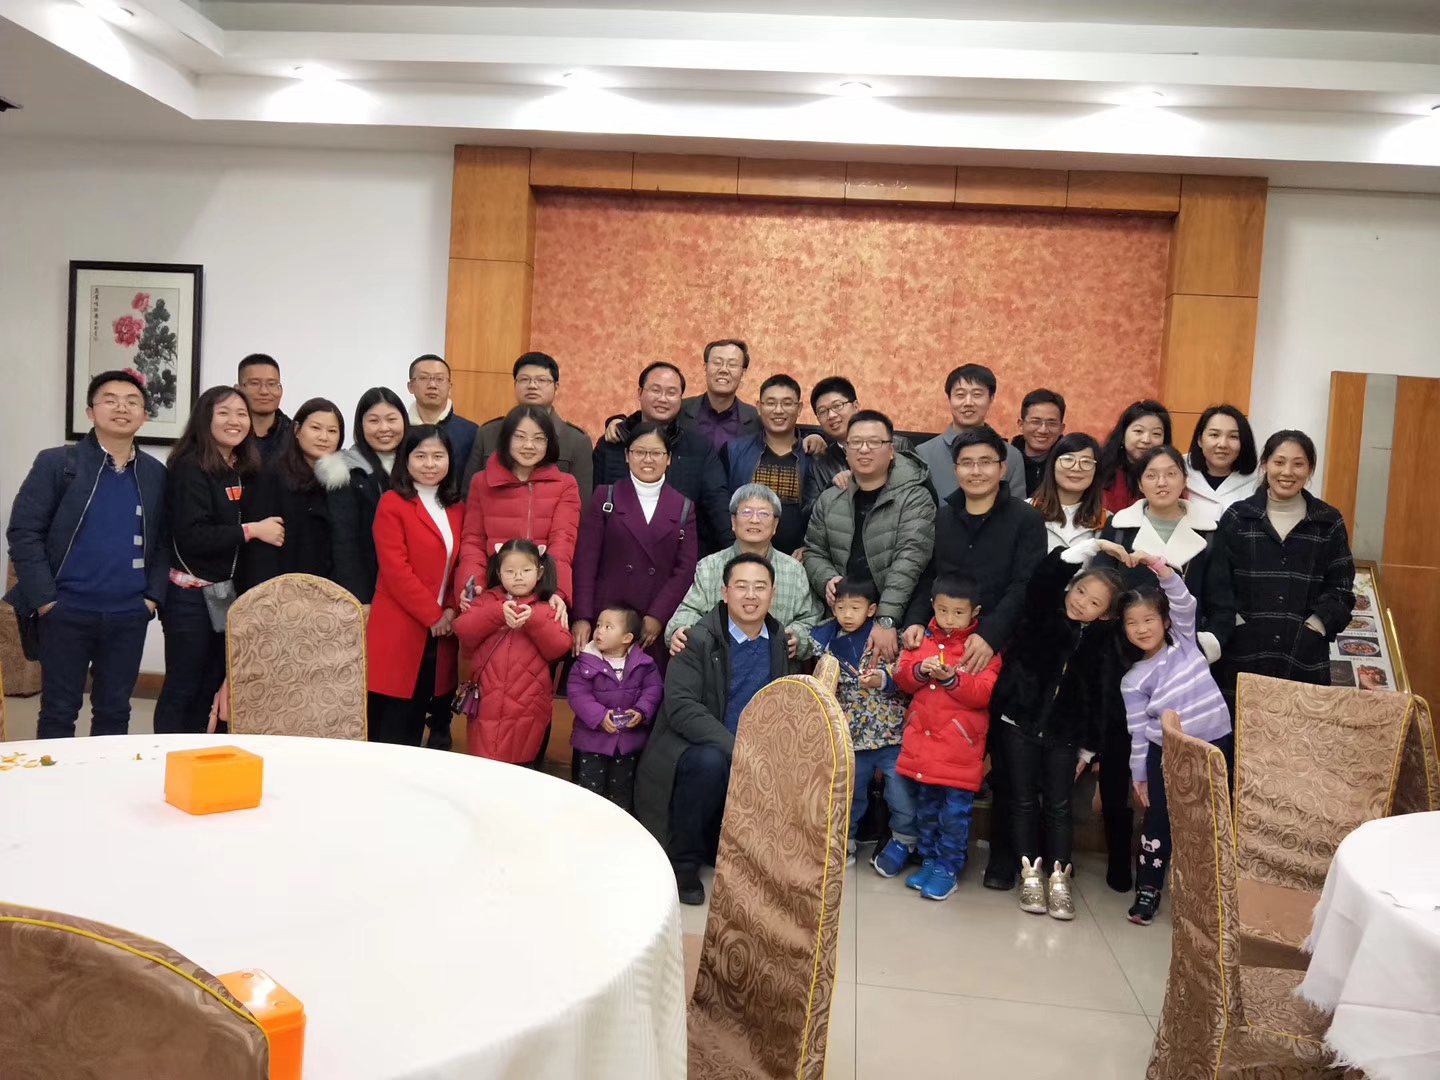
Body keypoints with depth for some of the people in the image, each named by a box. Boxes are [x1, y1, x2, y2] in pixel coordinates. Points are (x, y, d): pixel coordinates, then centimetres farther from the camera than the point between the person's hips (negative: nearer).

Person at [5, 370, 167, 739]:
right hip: (67, 610, -2)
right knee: (59, 711, 7)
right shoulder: (56, 463, -2)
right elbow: (24, 532, -5)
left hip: (129, 615, 3)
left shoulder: (156, 474, 7)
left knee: (114, 711, 11)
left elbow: (164, 542, 10)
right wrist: (44, 599, -11)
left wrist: (153, 596, -1)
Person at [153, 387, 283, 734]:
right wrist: (251, 530, -19)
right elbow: (191, 536, -21)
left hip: (224, 592, 8)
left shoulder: (241, 471, 10)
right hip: (190, 594, -7)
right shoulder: (190, 467, -12)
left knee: (210, 687, 13)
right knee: (181, 689, 0)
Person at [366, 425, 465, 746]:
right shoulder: (392, 503, -5)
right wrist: (433, 615, -12)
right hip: (398, 632, -5)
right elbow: (395, 569, -12)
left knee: (415, 727, 11)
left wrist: (452, 610, -4)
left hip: (440, 634, 6)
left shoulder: (457, 509, 13)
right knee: (388, 733, -2)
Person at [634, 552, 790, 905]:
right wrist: (736, 749, -30)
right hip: (691, 748, -5)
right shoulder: (699, 638, -11)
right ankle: (683, 863, -12)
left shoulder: (779, 641, 4)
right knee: (710, 762, -34)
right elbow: (681, 708, -21)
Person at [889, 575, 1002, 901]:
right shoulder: (922, 638, 6)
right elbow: (902, 677, 4)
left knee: (955, 813, 1)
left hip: (960, 749, -4)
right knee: (925, 808, 17)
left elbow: (983, 693, -14)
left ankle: (948, 867, 16)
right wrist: (919, 670, -16)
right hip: (921, 741, 5)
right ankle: (929, 859, 31)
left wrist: (952, 678, -27)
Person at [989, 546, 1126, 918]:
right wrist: (1085, 549, -33)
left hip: (1064, 733, 1)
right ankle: (1030, 874, 14)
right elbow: (1042, 579, -24)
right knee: (1024, 801, 5)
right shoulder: (1041, 614, -3)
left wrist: (1088, 748, 3)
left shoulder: (1103, 644, -1)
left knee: (1059, 805, 5)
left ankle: (1059, 878, 13)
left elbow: (1104, 700, 2)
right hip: (1019, 721, -1)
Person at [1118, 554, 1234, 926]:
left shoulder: (1184, 641, 1)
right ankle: (1147, 889, 18)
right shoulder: (1133, 680, -3)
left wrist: (1157, 565, -26)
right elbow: (1138, 731, 0)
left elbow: (1184, 601, -15)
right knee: (1158, 822, 5)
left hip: (1216, 745, 1)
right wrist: (1138, 775, 1)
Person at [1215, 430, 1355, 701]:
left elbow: (1341, 588, 5)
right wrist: (1237, 625, -9)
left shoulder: (1329, 522, 7)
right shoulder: (1237, 517, 4)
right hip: (1243, 653, 0)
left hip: (1305, 656, 1)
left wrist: (1313, 628, -7)